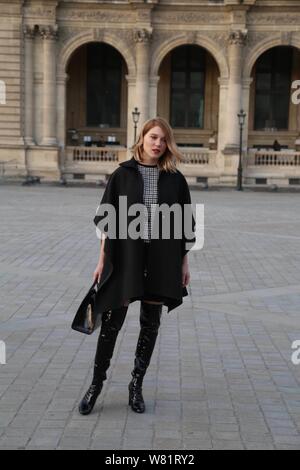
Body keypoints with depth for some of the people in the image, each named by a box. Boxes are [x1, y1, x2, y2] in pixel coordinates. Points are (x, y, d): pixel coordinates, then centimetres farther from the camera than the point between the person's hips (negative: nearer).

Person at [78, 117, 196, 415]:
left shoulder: (175, 179, 5)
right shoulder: (123, 174, 2)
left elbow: (185, 223, 9)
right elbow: (107, 219, 3)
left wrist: (184, 262, 5)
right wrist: (102, 259, -1)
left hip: (162, 259, 2)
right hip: (125, 256, -1)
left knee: (151, 323, 7)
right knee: (112, 320, 0)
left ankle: (136, 386, 22)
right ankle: (96, 385, 15)